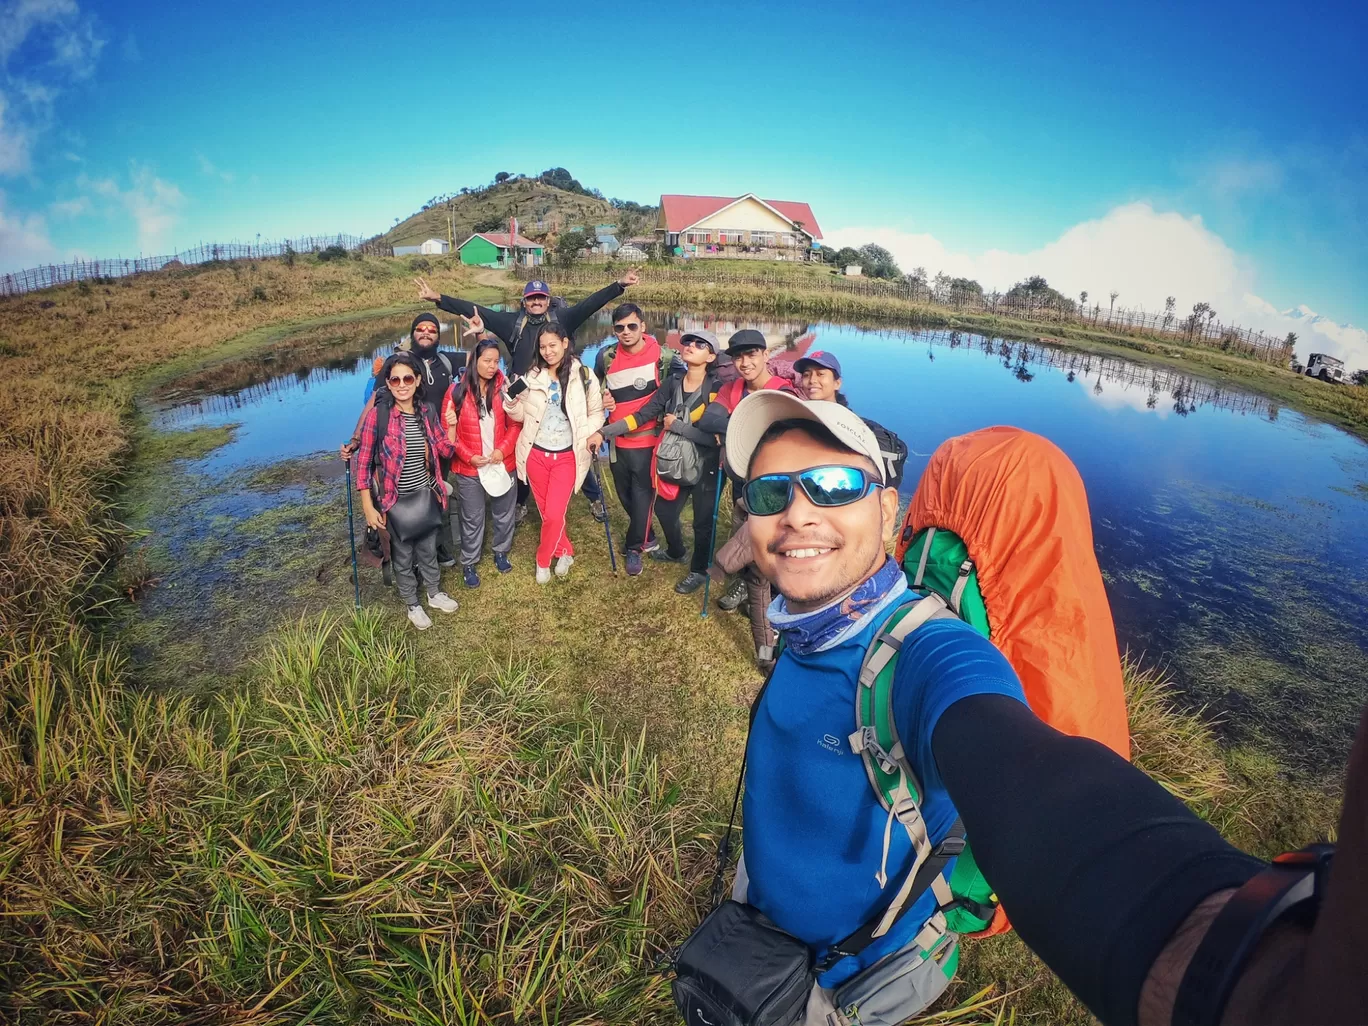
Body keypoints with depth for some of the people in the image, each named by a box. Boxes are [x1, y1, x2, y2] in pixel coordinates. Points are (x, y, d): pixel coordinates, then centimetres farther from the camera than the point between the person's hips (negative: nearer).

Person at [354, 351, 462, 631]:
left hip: (426, 494, 4)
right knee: (403, 555, 15)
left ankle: (435, 593, 45)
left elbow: (445, 451, 2)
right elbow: (364, 463, -13)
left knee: (428, 548, 22)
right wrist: (368, 507, -14)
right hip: (396, 499, -4)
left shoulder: (427, 411, -4)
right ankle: (412, 605, 36)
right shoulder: (377, 415, -18)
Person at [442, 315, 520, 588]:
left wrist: (503, 450, -15)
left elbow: (515, 424, -2)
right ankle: (469, 564, 27)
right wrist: (469, 456, -15)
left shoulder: (504, 388, -4)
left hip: (503, 464, 2)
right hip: (470, 468, -2)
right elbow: (448, 431, -6)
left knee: (504, 515, 18)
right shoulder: (457, 391, -8)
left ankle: (501, 553, 41)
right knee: (472, 520, 10)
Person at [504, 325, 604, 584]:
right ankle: (565, 551, 36)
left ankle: (543, 561, 18)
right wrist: (511, 400, -14)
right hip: (536, 454, 3)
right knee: (546, 513, 12)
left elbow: (596, 411, 2)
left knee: (554, 515, -7)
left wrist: (594, 432, -18)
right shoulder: (533, 376, 4)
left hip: (567, 456, -3)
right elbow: (522, 416, 7)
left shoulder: (583, 375, -4)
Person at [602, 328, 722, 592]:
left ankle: (699, 571, 32)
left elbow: (716, 436, -26)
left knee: (703, 521, 8)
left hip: (705, 467, -5)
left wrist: (676, 426, -23)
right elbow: (642, 415, -5)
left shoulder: (717, 389, -18)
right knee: (664, 510, 20)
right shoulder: (673, 383, -3)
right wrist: (604, 432, -11)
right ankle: (676, 552, 49)